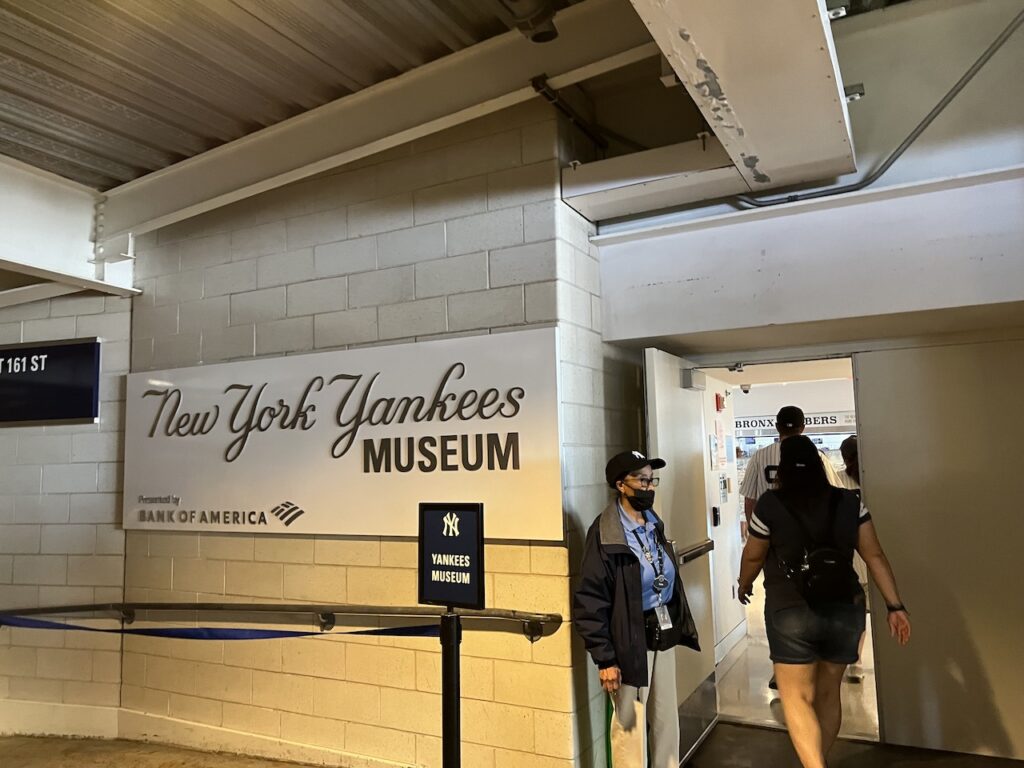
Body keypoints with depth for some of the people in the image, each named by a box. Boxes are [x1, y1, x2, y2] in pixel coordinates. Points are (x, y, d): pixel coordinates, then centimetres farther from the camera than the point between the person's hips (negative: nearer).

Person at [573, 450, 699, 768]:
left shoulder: (654, 524, 7)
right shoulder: (605, 534, -17)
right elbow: (589, 600, -19)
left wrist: (681, 627, 8)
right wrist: (605, 659, -18)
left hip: (664, 634, 7)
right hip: (631, 640, -7)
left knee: (667, 719, 19)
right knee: (630, 725, 6)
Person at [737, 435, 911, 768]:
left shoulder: (771, 504, -9)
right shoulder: (848, 502, 1)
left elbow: (753, 556, 2)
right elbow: (875, 557, 0)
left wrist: (744, 585, 20)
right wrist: (895, 606, 6)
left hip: (791, 612, -4)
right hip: (845, 610, 5)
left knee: (797, 697, 3)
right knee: (828, 693, 19)